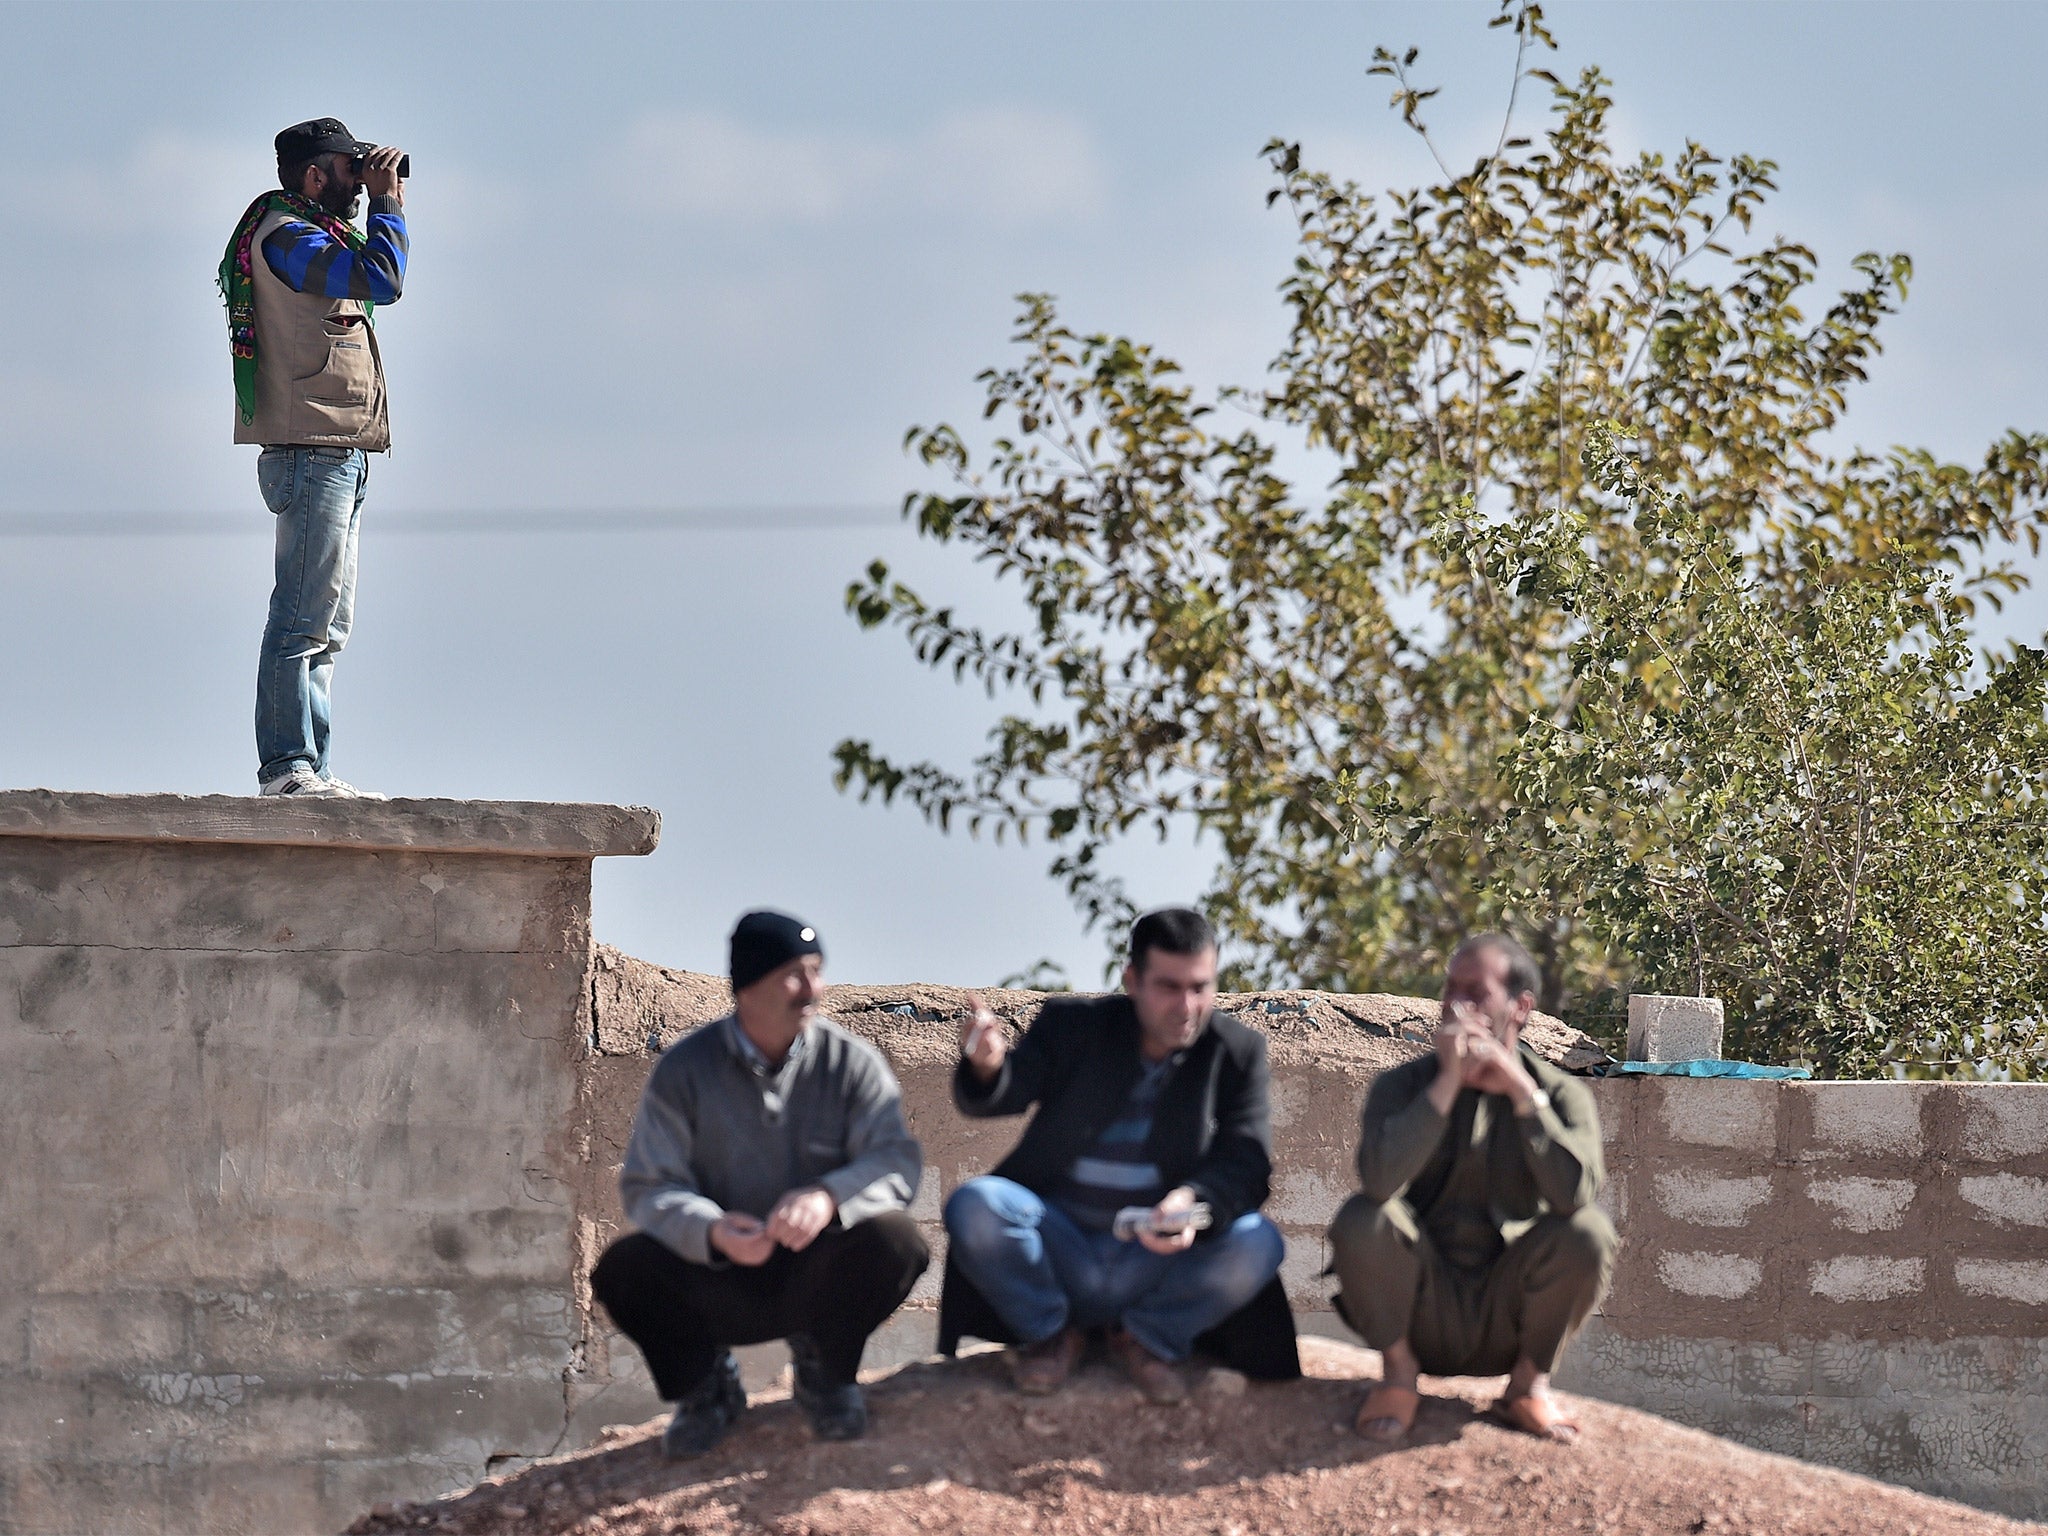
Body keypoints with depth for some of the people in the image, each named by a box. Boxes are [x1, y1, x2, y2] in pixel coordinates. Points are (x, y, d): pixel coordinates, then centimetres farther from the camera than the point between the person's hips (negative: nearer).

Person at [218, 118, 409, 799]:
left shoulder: (311, 237, 21)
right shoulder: (286, 236, -11)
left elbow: (377, 281, 31)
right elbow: (382, 281, -22)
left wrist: (387, 208, 22)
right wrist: (386, 204, -11)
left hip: (337, 454, 11)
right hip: (313, 451, -11)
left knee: (327, 626, 11)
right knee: (303, 617, -13)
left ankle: (304, 773, 13)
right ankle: (287, 766, -16)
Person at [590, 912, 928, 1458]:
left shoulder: (851, 1061, -3)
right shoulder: (684, 1069, -4)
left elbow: (896, 1161, -14)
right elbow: (648, 1187, -10)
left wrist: (829, 1197, -37)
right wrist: (711, 1230, -33)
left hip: (816, 1275, 0)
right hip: (718, 1284, 0)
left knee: (893, 1239, -31)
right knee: (623, 1269, -29)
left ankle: (826, 1371, 0)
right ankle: (705, 1385, 3)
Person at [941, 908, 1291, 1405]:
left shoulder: (1239, 1052, 4)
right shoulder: (1071, 1025, 4)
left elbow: (1246, 1164, -7)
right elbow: (1004, 1095, -10)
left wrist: (1194, 1203, -31)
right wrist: (987, 1068, -37)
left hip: (1159, 1265, 0)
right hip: (1058, 1254, 0)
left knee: (1258, 1243, -28)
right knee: (974, 1206, -28)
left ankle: (1149, 1339, 0)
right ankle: (1050, 1335, -1)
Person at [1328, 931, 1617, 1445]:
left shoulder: (1560, 1093, -1)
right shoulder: (1403, 1084, -2)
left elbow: (1575, 1191, -23)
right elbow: (1379, 1177, -25)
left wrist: (1522, 1093, -20)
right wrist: (1448, 1081, -22)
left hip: (1506, 1320, 0)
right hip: (1426, 1311, 0)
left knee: (1586, 1232, -27)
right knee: (1362, 1219, -28)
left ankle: (1530, 1381, -4)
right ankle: (1398, 1373, -5)